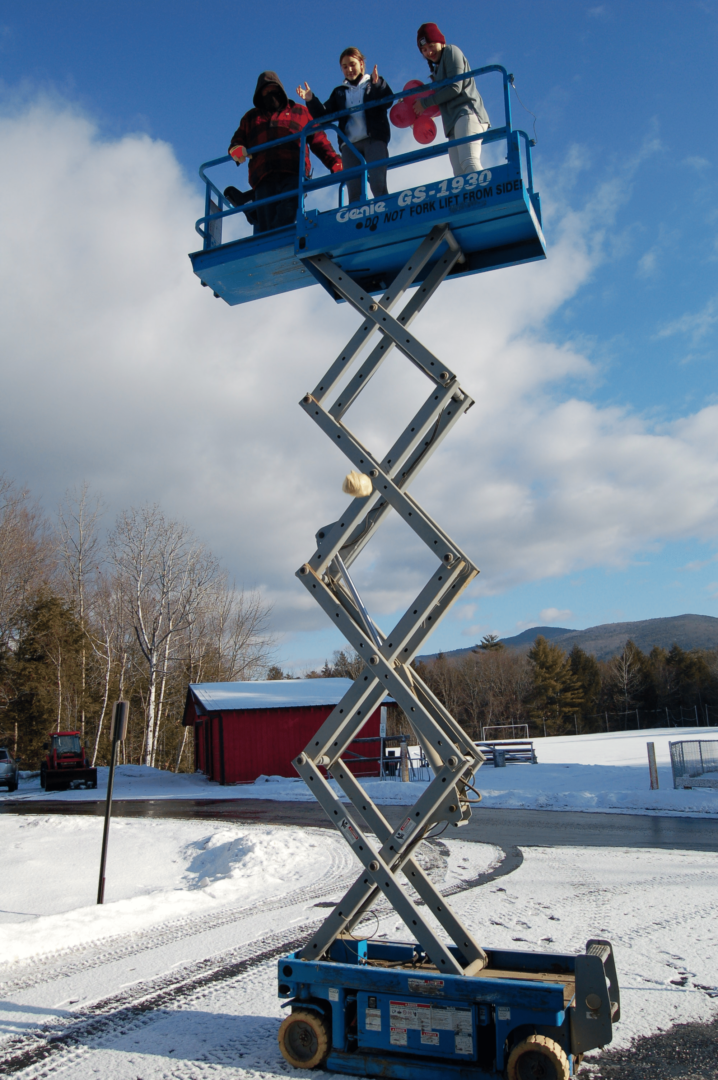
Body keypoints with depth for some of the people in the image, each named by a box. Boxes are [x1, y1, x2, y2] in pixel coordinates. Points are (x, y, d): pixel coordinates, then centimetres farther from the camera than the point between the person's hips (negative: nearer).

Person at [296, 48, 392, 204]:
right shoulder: (339, 92, 25)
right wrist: (311, 101, -2)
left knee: (378, 184, -20)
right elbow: (324, 115, 14)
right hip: (349, 143, 3)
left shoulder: (374, 84, 16)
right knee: (354, 191, -10)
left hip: (374, 138, -3)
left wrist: (377, 84, -21)